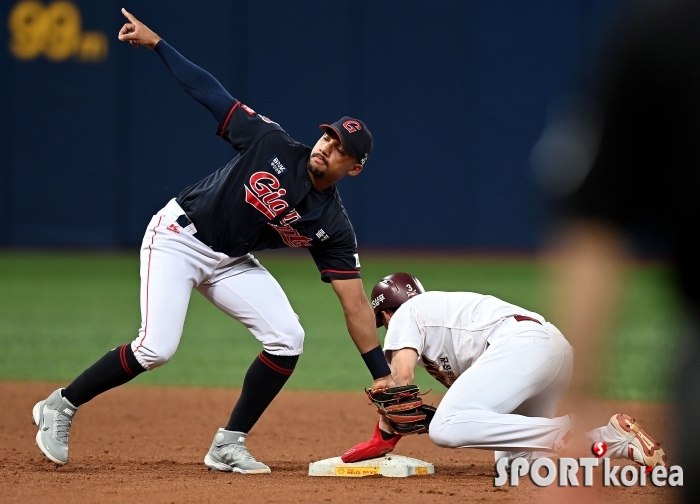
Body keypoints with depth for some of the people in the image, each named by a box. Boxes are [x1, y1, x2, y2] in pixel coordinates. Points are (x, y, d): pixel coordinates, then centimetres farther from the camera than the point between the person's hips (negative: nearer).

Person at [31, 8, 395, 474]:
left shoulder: (332, 226, -9)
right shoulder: (274, 145, -15)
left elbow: (356, 304, -10)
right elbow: (212, 94, -10)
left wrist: (383, 375, -17)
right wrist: (156, 43, -14)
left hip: (231, 262, 5)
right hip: (178, 238, -4)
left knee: (287, 338, -14)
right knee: (157, 348, -19)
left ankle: (228, 446, -2)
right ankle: (60, 407, 0)